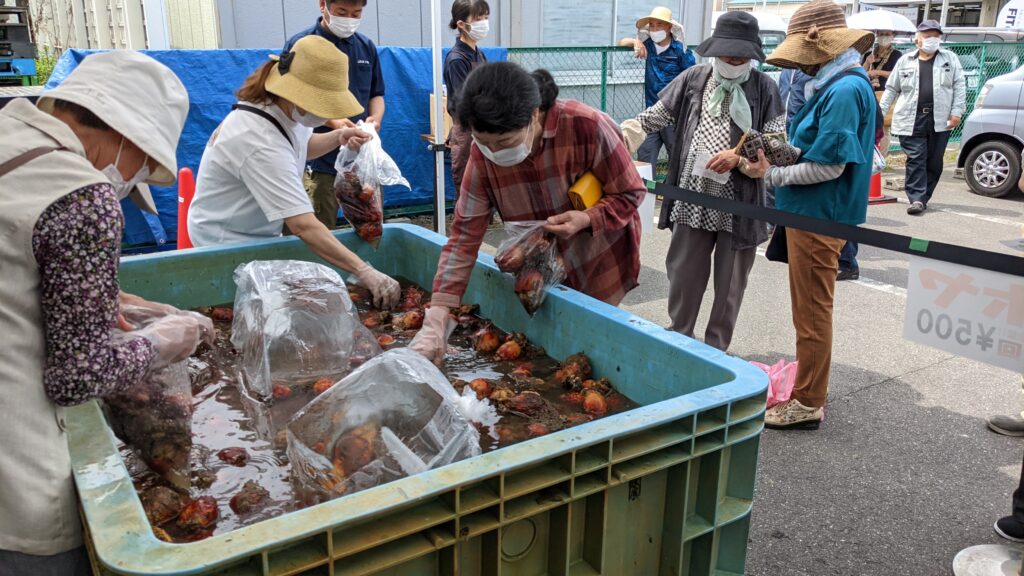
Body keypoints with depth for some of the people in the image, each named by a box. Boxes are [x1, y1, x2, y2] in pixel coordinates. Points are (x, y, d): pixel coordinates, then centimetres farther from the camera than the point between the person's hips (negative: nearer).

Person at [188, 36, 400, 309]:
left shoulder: (284, 109, -7)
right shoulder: (261, 143, -34)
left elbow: (300, 146, 18)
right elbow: (304, 226, -42)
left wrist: (338, 137, -4)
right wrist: (365, 272, -46)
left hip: (259, 235, 9)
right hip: (226, 242, -9)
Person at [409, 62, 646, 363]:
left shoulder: (587, 127, -29)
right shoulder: (484, 152, -20)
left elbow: (630, 193, -15)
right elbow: (465, 235, -20)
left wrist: (587, 219, -35)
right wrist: (437, 319, -28)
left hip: (599, 264, -2)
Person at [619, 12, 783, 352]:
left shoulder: (764, 88, 1)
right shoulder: (693, 79, 6)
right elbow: (654, 117, 6)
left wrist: (738, 154, -18)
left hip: (739, 203, -1)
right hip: (693, 199, 2)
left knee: (729, 283, 10)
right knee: (683, 273, 11)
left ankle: (716, 350, 26)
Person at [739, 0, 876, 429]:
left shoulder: (845, 90, -20)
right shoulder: (834, 85, 10)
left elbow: (829, 166, -23)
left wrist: (771, 175, -15)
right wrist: (776, 158, 3)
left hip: (819, 217, -10)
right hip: (811, 213, 10)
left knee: (812, 310, 0)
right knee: (811, 306, 20)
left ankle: (808, 404, 11)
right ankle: (812, 383, 34)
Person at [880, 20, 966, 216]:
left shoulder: (950, 59, 11)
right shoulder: (905, 61, 11)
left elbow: (959, 86, 6)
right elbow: (892, 89, 13)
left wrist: (957, 112, -5)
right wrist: (880, 112, 6)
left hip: (940, 120, 1)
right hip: (911, 120, -1)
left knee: (934, 162, 5)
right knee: (915, 160, -7)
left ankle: (923, 196, 15)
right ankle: (917, 198, -8)